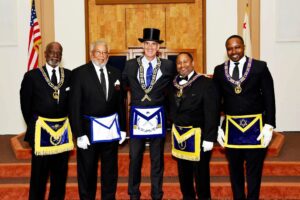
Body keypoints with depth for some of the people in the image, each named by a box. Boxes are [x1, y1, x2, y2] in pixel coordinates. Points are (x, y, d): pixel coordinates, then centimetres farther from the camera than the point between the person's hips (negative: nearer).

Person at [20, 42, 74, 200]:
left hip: (63, 130, 3)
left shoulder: (69, 75, 4)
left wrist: (66, 122, 6)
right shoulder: (32, 76, -2)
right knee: (39, 173, 6)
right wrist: (33, 125, 3)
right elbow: (26, 104, 2)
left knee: (60, 172, 13)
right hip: (41, 130, -2)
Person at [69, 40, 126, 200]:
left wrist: (122, 127, 7)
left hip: (111, 128, 4)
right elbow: (74, 105, -10)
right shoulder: (79, 73, -8)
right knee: (87, 170, 10)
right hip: (89, 128, -3)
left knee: (110, 169, 16)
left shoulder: (115, 73, 5)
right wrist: (79, 133, -14)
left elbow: (120, 102, 9)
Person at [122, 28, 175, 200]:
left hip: (157, 116, 0)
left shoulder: (168, 66, -1)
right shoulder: (130, 65, 1)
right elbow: (122, 85, 11)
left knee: (157, 159, 11)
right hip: (137, 116, 0)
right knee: (135, 158, 9)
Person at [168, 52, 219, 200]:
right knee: (183, 171, 17)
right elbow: (172, 109, 8)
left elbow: (212, 113, -13)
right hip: (179, 134, 5)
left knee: (200, 172, 7)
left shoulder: (205, 83, -10)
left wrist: (209, 138, -17)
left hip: (197, 135, -5)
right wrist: (174, 129, 1)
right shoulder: (174, 84, 6)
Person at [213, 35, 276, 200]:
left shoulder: (260, 67, -3)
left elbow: (269, 98, -4)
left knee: (254, 170, 8)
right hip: (231, 127, 3)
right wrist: (217, 127, 3)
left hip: (255, 127, -2)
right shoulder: (219, 70, 4)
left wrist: (269, 126, -9)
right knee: (235, 169, 15)